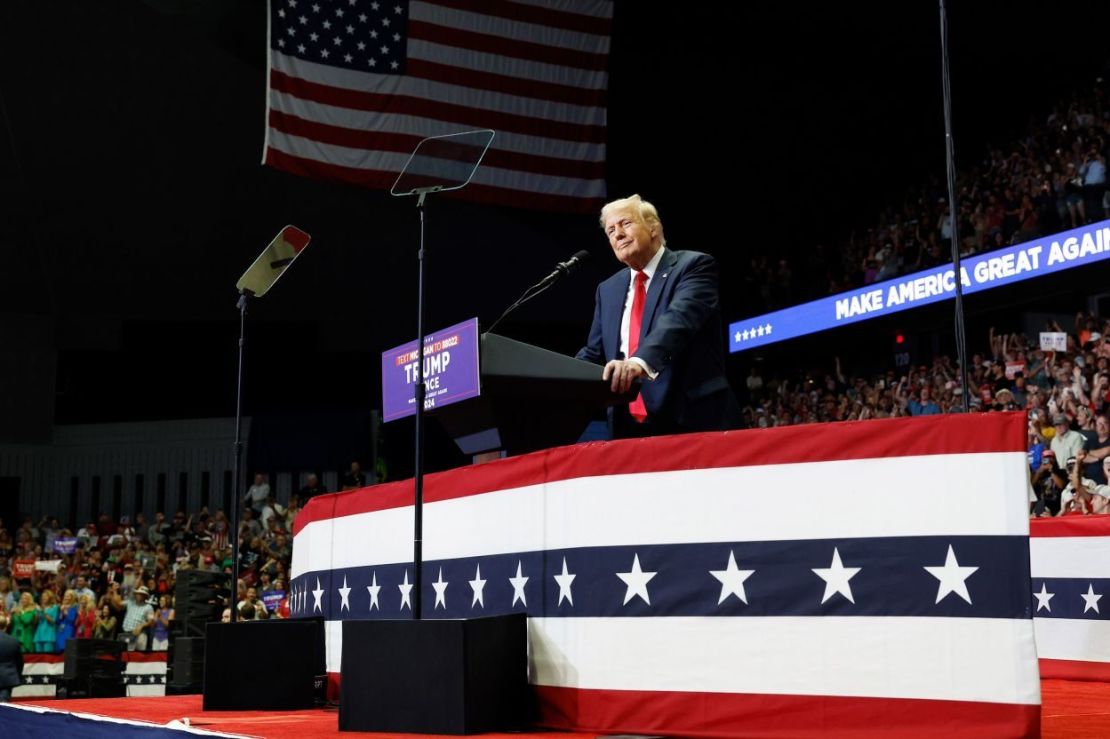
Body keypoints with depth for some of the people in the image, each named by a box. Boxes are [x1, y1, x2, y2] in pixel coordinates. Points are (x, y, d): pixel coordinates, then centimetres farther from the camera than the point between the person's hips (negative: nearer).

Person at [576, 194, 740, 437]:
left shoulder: (694, 265, -2)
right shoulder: (608, 290, 18)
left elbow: (679, 318, -20)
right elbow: (594, 352, 17)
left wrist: (640, 361, -39)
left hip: (694, 420, -5)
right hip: (630, 427, 5)